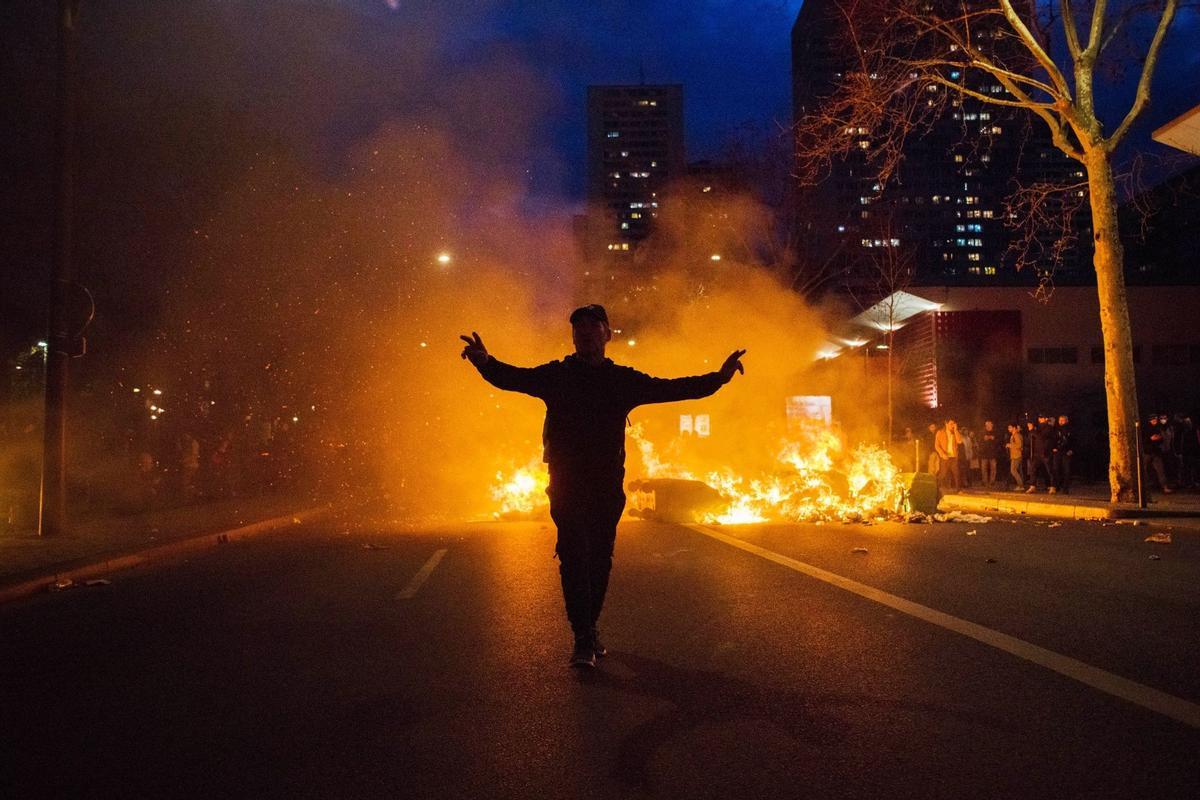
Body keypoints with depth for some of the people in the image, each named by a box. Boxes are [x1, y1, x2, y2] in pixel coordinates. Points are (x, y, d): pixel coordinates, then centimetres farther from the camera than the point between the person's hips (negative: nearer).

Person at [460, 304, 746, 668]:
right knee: (573, 557, -9)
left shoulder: (622, 380, 9)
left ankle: (589, 629, 25)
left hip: (607, 486, 2)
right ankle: (584, 639, -6)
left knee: (599, 559, 9)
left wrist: (719, 377, -4)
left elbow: (671, 388, 6)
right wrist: (485, 362, -31)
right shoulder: (555, 375, 3)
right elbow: (511, 377, -9)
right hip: (567, 484, -2)